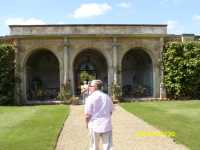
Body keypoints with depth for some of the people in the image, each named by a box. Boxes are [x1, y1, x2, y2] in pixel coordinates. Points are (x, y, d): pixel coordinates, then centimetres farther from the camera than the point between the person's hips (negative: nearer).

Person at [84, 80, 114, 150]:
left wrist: (87, 123, 4)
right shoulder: (107, 97, 3)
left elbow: (87, 114, -13)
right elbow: (111, 112, 10)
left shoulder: (90, 98, -11)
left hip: (94, 126, -3)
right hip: (107, 125, 3)